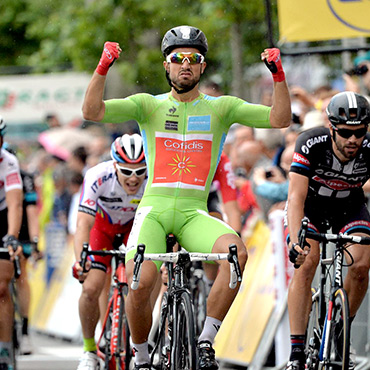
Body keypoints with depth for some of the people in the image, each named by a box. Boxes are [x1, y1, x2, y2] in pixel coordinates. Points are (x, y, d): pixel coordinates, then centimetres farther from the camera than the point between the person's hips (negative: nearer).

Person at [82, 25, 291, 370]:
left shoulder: (221, 108, 11)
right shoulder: (148, 105, 9)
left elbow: (280, 118, 2)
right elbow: (92, 111, -4)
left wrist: (278, 74, -11)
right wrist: (103, 66, -17)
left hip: (194, 214, 1)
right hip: (154, 209, -1)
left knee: (237, 253, -31)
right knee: (139, 283, -27)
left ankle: (206, 341, -16)